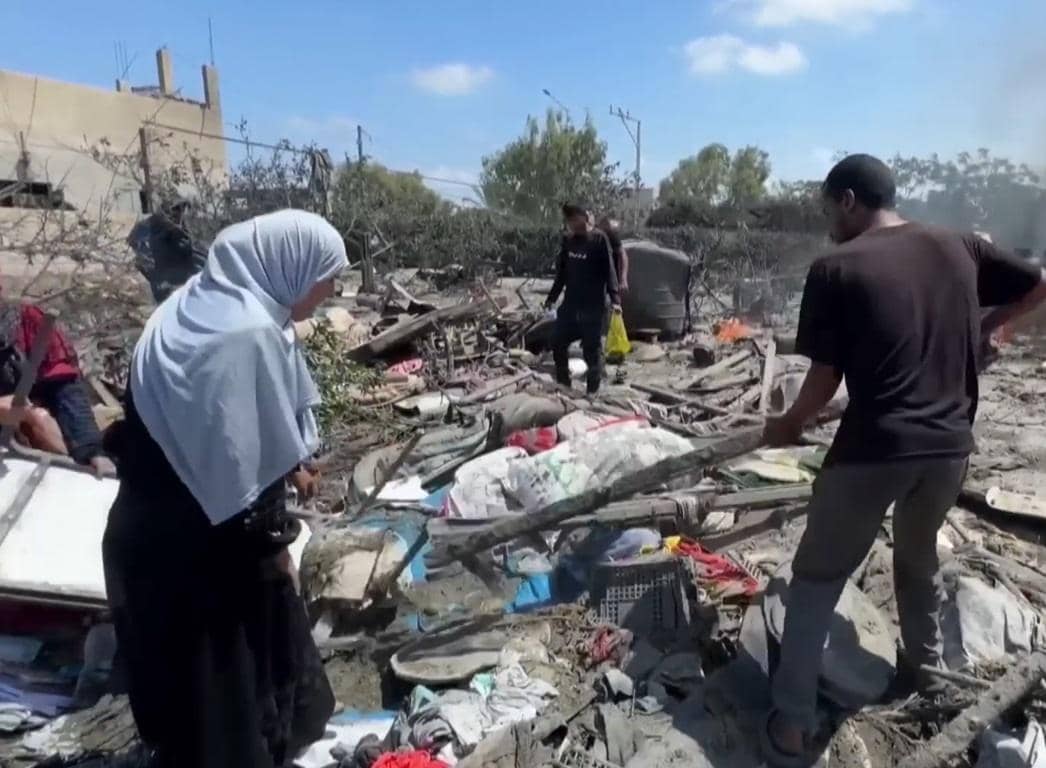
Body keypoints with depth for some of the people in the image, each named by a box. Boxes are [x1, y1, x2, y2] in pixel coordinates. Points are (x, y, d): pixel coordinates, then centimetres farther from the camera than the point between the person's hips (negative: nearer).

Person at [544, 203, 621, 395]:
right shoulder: (567, 240, 7)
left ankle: (593, 390, 12)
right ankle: (563, 384, 25)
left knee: (592, 348, 0)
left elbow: (609, 270, -11)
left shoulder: (599, 239, -9)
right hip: (570, 303, 6)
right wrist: (552, 297, 20)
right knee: (558, 343, 8)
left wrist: (614, 299, -20)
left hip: (593, 305, -6)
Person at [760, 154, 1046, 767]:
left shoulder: (837, 268, -9)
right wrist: (985, 325, 30)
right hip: (950, 445, 6)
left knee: (817, 578, 8)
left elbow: (825, 380, -8)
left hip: (874, 449, -5)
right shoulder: (959, 249, 6)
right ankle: (928, 668, 48)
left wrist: (789, 425, 9)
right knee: (920, 557, 30)